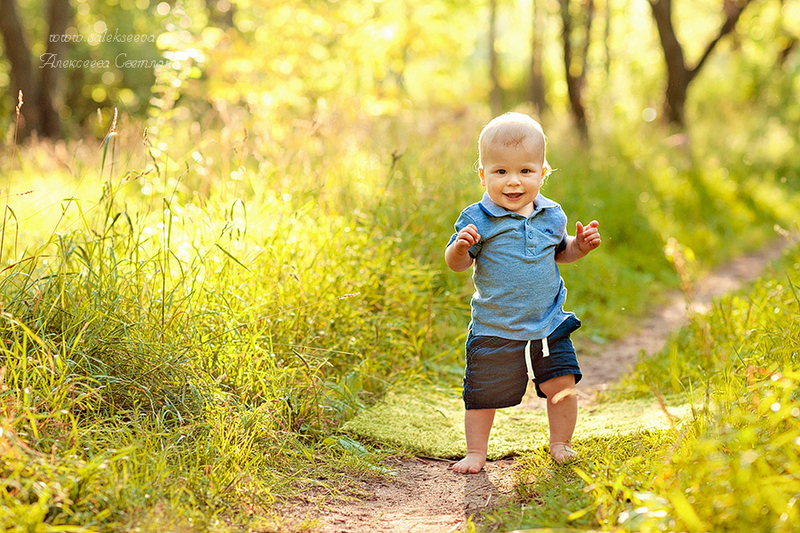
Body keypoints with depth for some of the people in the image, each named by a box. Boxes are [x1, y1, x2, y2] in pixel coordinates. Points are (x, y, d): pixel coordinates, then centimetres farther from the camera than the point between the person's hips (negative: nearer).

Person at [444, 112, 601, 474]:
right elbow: (456, 264, -9)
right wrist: (460, 247, -30)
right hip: (493, 330, -3)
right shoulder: (477, 219, -10)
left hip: (548, 324, 3)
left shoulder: (551, 216, 2)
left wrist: (580, 245, 0)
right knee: (483, 392, 4)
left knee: (562, 384, 2)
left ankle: (560, 444, 25)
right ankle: (476, 452, 24)